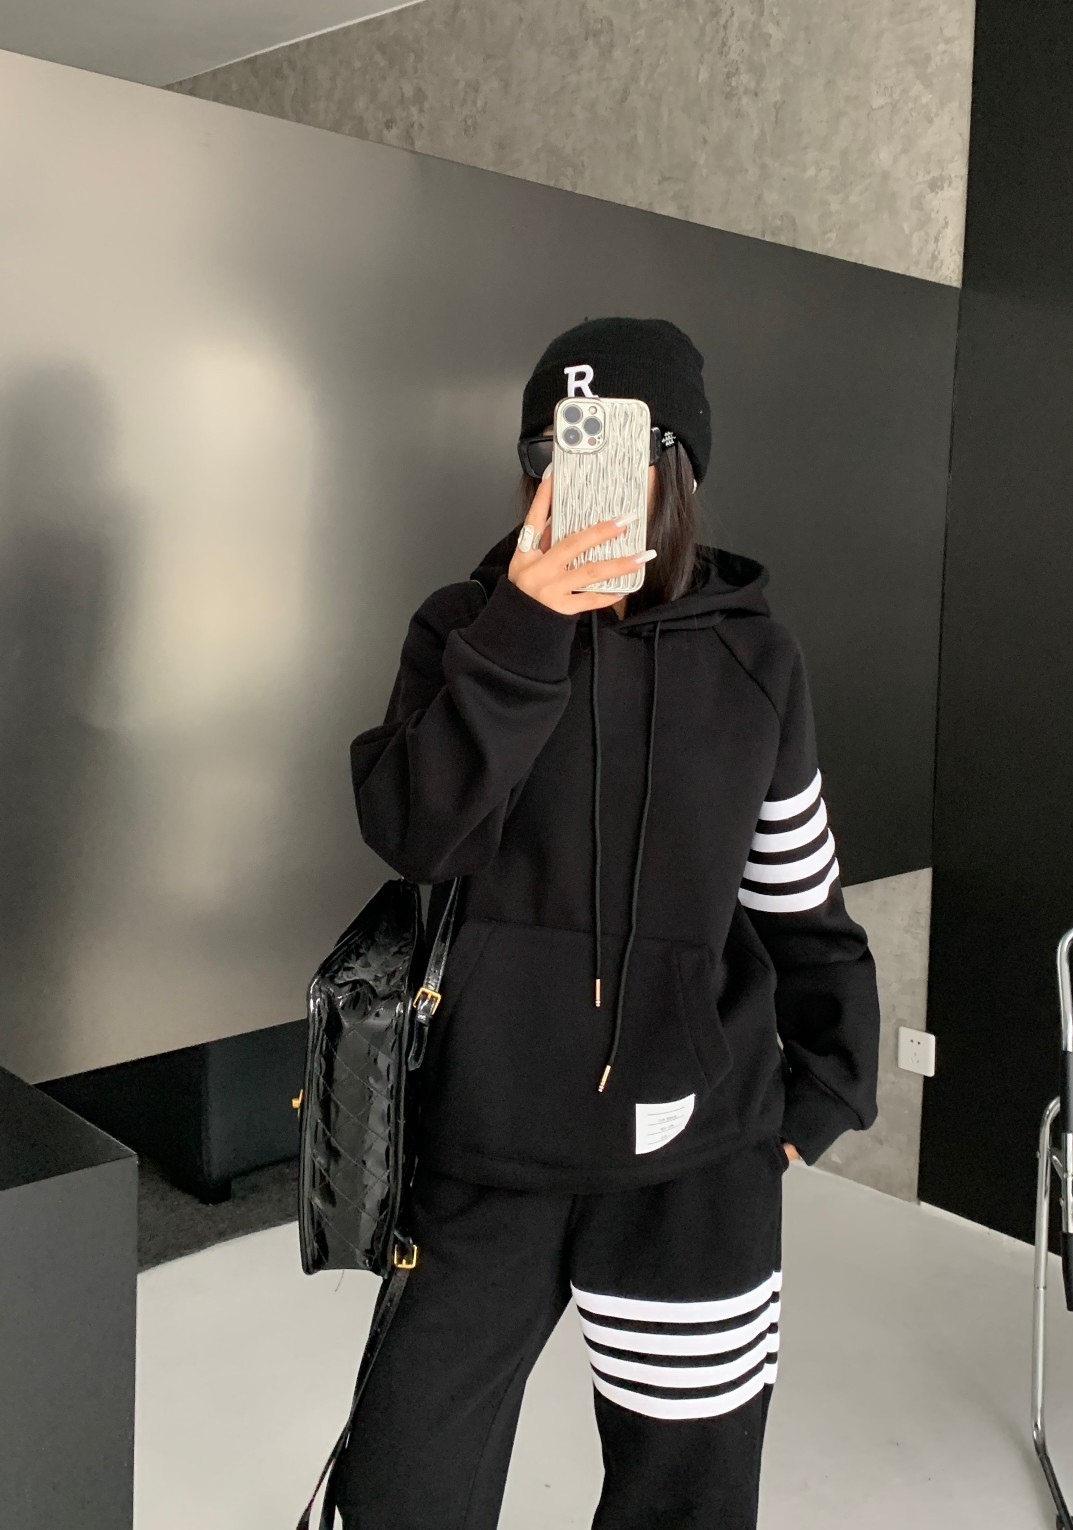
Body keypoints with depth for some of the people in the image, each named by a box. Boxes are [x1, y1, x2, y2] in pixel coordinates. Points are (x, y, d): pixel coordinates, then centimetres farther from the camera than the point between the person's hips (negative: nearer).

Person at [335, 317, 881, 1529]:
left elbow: (800, 903, 8)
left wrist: (826, 1086, 8)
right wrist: (521, 634, -22)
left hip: (697, 1153, 1)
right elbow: (412, 833, -16)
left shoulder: (753, 659, 0)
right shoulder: (470, 626, -1)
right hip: (490, 1142, 0)